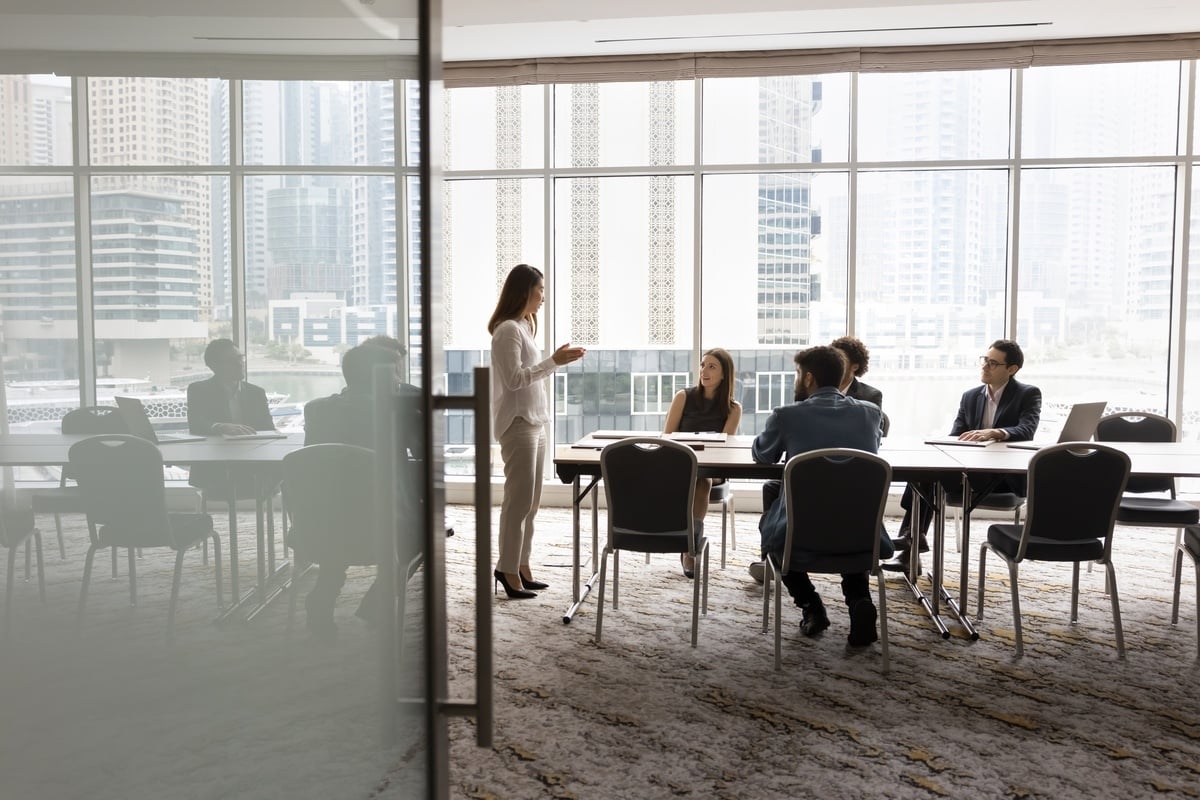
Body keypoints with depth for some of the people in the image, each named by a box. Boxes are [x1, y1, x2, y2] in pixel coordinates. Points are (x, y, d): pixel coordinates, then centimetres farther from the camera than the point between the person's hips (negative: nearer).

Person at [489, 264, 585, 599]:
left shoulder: (523, 327, 17)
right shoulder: (508, 329, -13)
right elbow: (514, 379, -19)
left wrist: (556, 361, 14)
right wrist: (553, 361, -18)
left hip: (534, 423, 10)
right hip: (518, 424, -10)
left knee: (530, 500, 10)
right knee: (519, 500, -7)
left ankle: (520, 566, 16)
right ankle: (508, 569, 1)